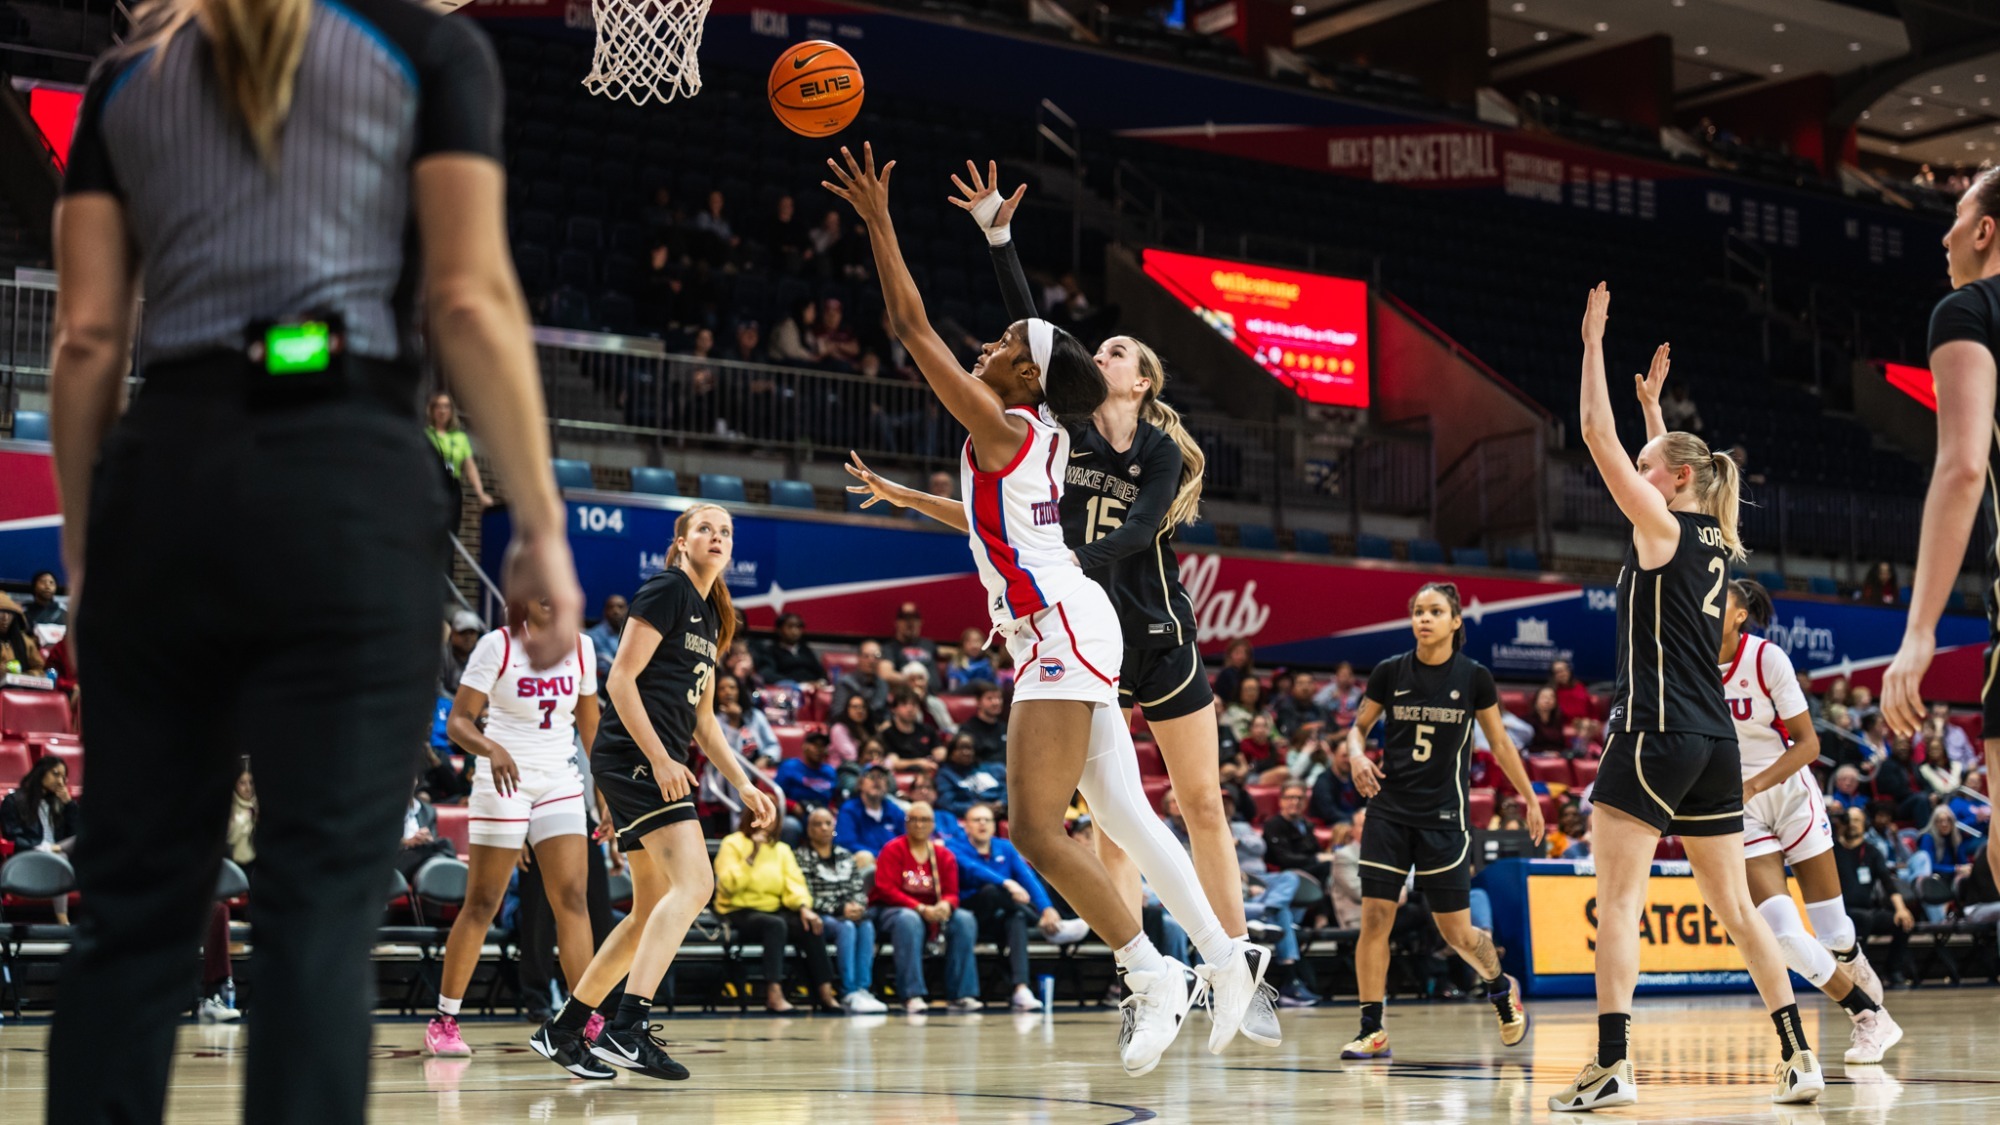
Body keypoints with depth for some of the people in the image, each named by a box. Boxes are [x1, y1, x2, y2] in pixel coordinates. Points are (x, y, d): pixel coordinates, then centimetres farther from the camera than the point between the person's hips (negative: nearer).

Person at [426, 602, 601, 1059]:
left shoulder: (580, 648, 5)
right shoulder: (497, 645, -8)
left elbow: (589, 724, 15)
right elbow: (457, 721, -10)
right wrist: (492, 748, -29)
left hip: (560, 783, 4)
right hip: (504, 782, -4)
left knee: (572, 897, -7)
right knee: (482, 904, 0)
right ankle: (443, 1021, 10)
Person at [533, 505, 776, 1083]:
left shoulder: (710, 616, 21)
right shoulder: (666, 590, -5)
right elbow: (621, 678, -13)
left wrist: (744, 785, 20)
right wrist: (659, 758, -19)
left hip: (661, 765, 10)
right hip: (632, 755, -10)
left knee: (652, 912, 9)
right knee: (694, 882, -22)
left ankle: (563, 1030, 16)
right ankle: (624, 1028, -29)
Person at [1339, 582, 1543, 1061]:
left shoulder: (1474, 677, -2)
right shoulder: (1390, 672, -1)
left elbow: (1500, 742, 9)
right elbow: (1359, 725, 12)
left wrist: (1530, 798, 11)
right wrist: (1357, 755, -9)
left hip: (1444, 815, -1)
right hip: (1389, 810, 1)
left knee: (1456, 931, 2)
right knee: (1375, 917, -8)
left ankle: (1501, 988, 33)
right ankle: (1372, 1030, 1)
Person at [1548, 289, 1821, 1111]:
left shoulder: (1661, 527, -5)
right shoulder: (1715, 541, 15)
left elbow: (1598, 439, -7)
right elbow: (1671, 462, 36)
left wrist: (1593, 344, 0)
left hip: (1656, 732, -8)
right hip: (1714, 739, 8)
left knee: (1617, 899, -9)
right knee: (1735, 906, 11)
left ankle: (1613, 1065, -16)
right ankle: (1799, 1057, 9)